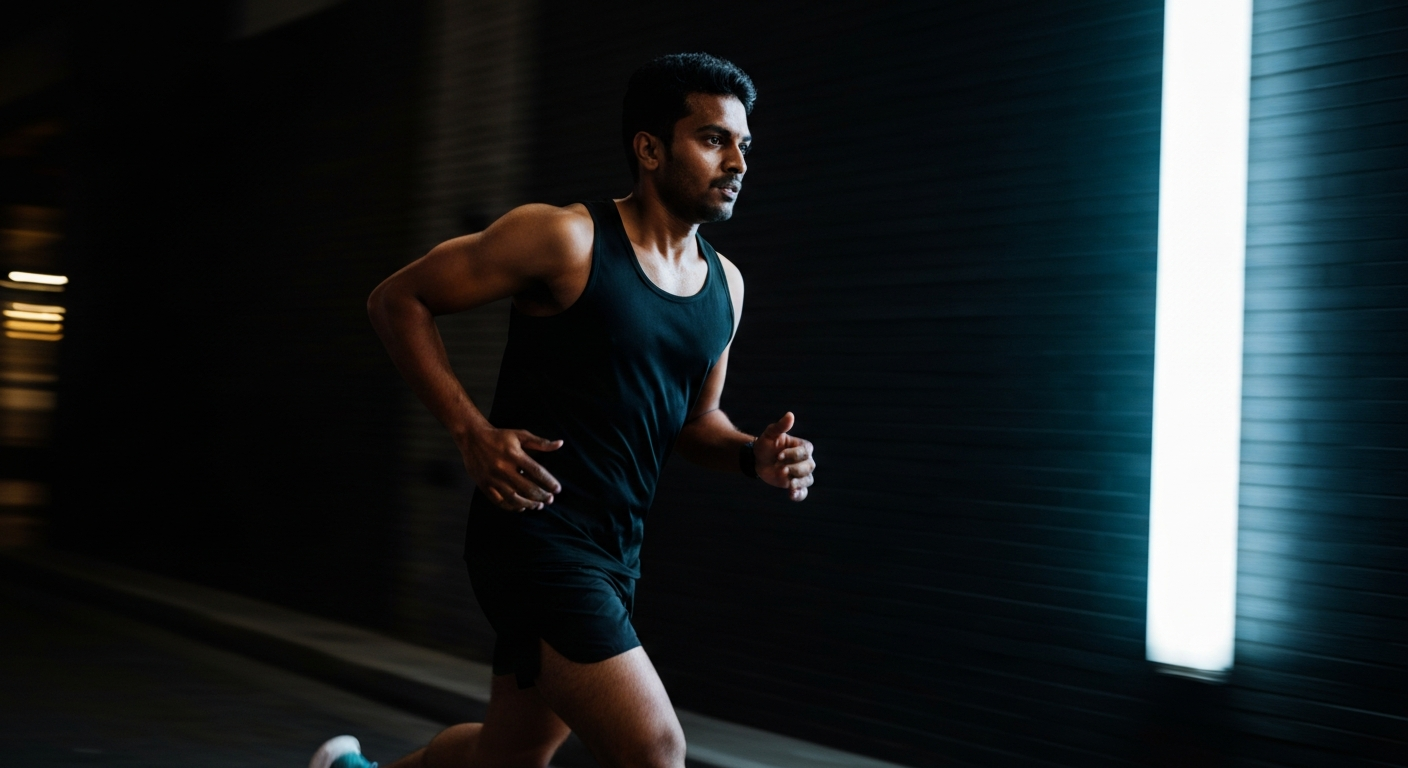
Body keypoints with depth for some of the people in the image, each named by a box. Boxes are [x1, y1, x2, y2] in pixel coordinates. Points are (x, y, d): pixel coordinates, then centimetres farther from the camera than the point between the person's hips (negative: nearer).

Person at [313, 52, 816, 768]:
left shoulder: (724, 285, 8)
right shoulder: (567, 239, -13)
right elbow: (397, 300, -6)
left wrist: (752, 454, -1)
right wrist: (472, 432, -15)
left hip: (613, 551, 8)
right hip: (535, 533, -8)